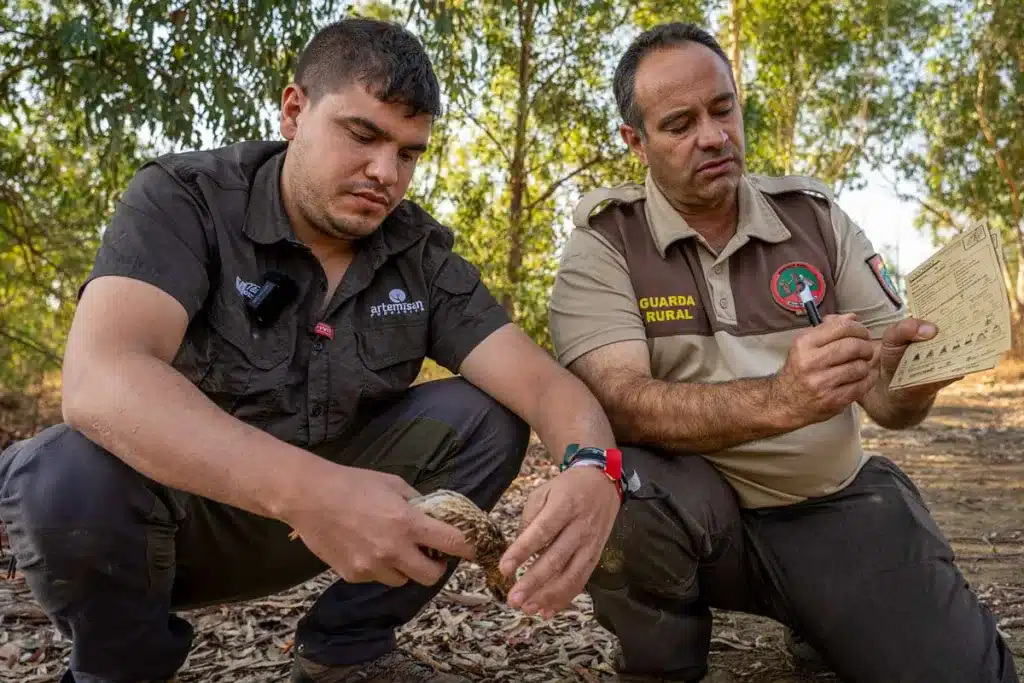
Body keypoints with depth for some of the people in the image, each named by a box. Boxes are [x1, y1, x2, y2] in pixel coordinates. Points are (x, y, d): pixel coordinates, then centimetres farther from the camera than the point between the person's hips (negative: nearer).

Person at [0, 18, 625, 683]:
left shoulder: (423, 254, -5)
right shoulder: (183, 199, -17)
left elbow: (540, 379, -14)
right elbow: (101, 377, -34)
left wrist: (592, 467, -38)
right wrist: (304, 490, -48)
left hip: (328, 505, 4)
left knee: (486, 415, -14)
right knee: (73, 478, -35)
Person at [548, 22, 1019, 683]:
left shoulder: (816, 216, 2)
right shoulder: (605, 243, -8)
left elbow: (885, 393, 0)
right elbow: (621, 402, -22)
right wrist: (778, 400, -37)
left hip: (836, 501, 3)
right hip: (695, 501, -2)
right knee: (620, 491, -34)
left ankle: (822, 623, 20)